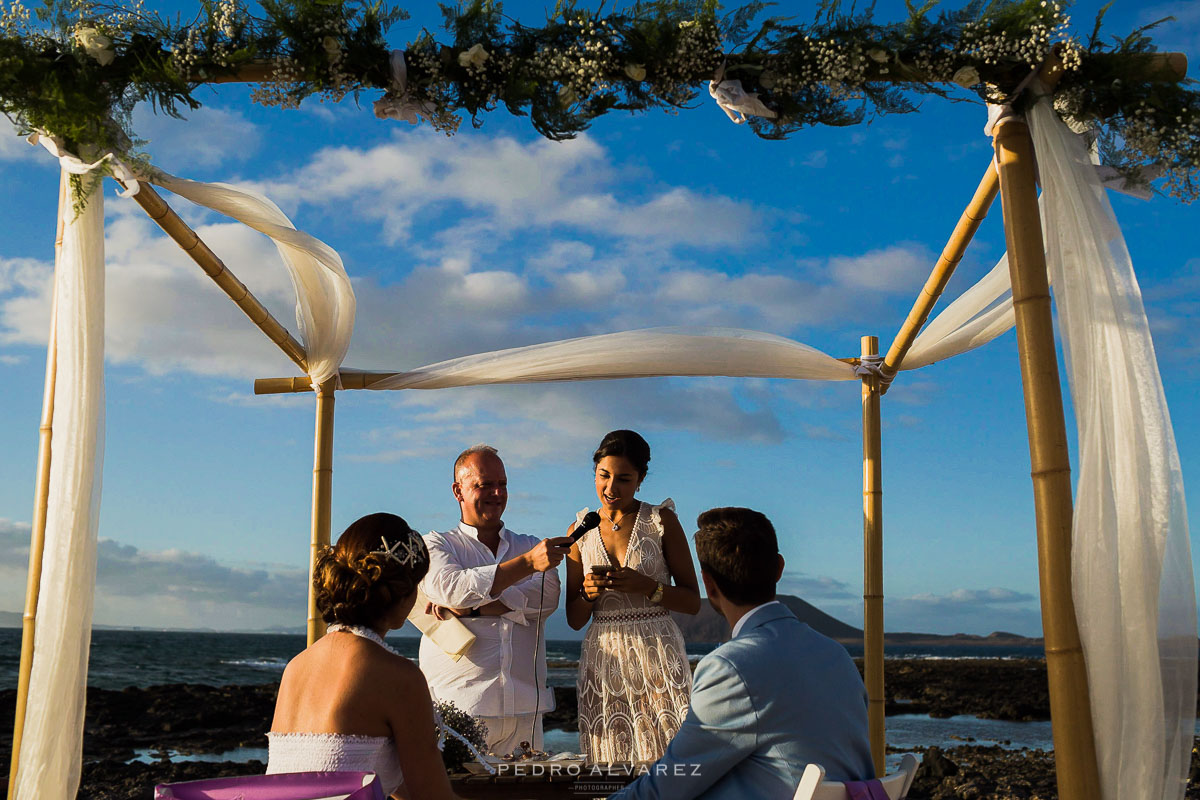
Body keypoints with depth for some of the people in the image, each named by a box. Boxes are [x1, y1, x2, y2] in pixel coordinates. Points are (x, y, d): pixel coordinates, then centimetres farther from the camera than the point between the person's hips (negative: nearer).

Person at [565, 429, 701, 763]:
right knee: (610, 766, 1)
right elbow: (574, 620, 11)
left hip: (658, 658, -2)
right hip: (603, 660, 2)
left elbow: (693, 601, 0)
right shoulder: (581, 532, 9)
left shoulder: (662, 521, 1)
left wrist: (644, 586, -15)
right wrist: (588, 593, -10)